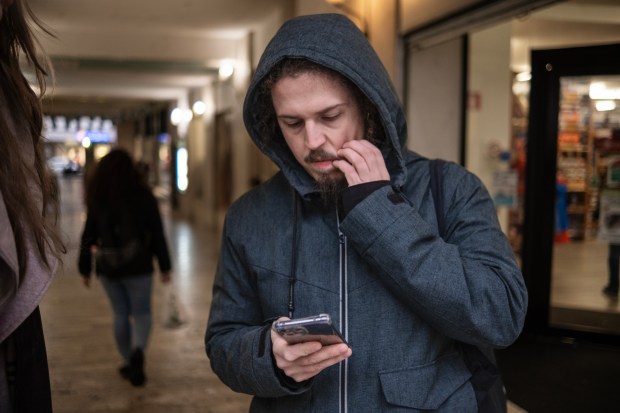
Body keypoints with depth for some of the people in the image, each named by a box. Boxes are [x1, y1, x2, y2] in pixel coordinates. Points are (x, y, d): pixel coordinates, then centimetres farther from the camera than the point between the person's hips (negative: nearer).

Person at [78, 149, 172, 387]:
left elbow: (88, 237, 3)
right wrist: (165, 267, 2)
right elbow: (157, 234, -5)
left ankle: (129, 363, 21)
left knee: (121, 314, 15)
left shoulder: (97, 200, -1)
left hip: (108, 269, 2)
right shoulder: (143, 196, -7)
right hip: (138, 268, -2)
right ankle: (137, 351, -17)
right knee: (142, 313, 9)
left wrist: (85, 269, 13)